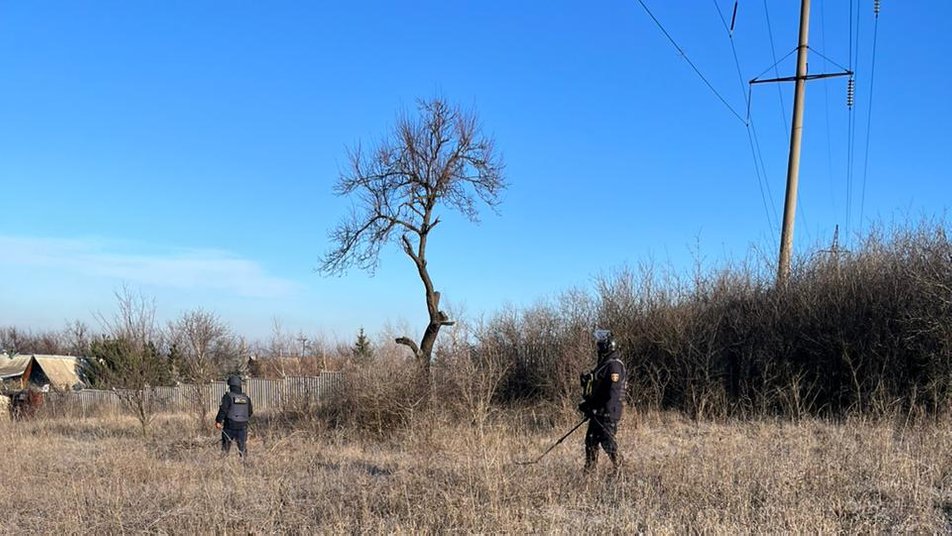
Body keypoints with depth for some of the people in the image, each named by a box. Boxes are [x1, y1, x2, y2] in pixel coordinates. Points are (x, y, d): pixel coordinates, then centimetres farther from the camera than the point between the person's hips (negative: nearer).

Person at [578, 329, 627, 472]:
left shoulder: (614, 365, -17)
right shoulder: (603, 362, 15)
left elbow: (614, 391, -25)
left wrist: (608, 412, -29)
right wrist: (588, 404, 24)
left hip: (608, 411, -10)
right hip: (597, 411, 10)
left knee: (607, 441, -7)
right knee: (591, 440, 12)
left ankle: (619, 470, 5)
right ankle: (588, 471, 20)